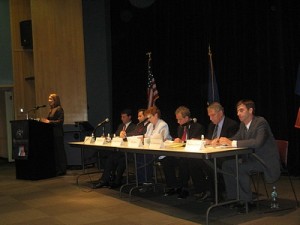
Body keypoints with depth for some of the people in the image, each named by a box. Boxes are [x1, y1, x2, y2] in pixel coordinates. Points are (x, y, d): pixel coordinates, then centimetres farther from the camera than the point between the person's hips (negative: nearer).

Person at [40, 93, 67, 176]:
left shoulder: (59, 109, -9)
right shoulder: (51, 110, 17)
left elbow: (60, 121, -17)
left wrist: (49, 121, -20)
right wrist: (45, 120, 4)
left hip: (58, 133, -9)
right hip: (52, 133, 9)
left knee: (59, 150, -4)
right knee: (54, 151, 9)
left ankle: (62, 170, 2)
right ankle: (56, 169, 14)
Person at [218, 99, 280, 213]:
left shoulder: (261, 122, -19)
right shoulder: (243, 124, 7)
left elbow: (258, 142, -34)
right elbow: (236, 138, 13)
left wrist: (232, 143, -33)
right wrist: (225, 141, -12)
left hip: (266, 161, -9)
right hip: (252, 158, 9)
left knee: (240, 168, -28)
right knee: (226, 165, -5)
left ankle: (247, 201, -13)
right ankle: (233, 198, 4)